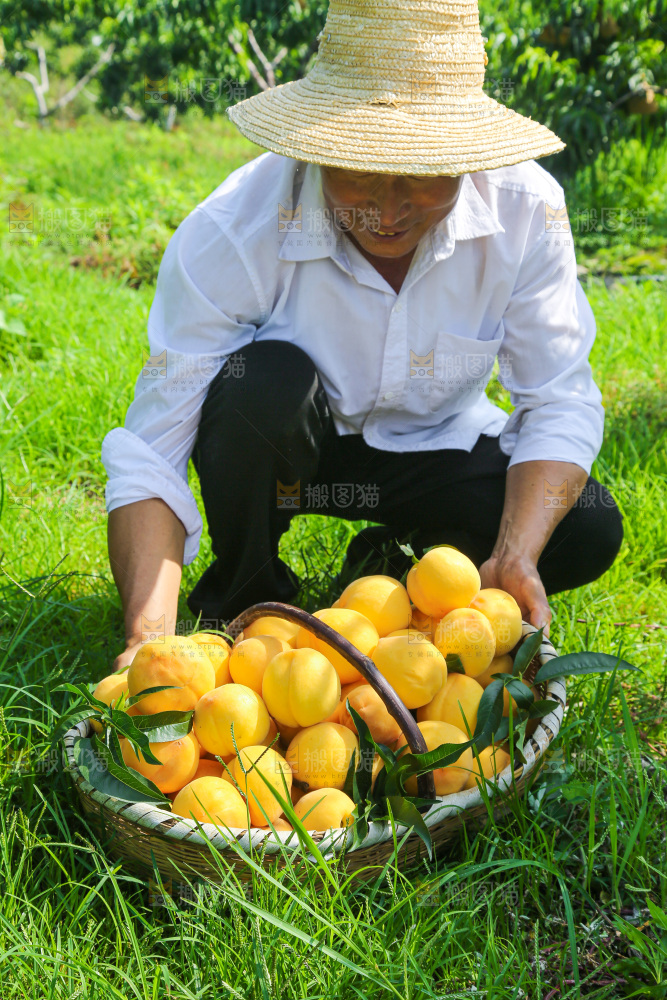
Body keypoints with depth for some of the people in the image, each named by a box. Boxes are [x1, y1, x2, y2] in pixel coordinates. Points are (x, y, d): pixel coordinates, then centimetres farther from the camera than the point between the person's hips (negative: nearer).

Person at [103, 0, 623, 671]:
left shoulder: (525, 210, -23)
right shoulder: (230, 233, -31)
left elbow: (560, 403, -16)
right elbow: (151, 453, -30)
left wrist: (513, 560, -33)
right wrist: (147, 636, -44)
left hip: (433, 446, 2)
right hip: (277, 446, -2)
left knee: (587, 532, -21)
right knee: (260, 381, -36)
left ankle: (391, 556, 8)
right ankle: (243, 591, -6)